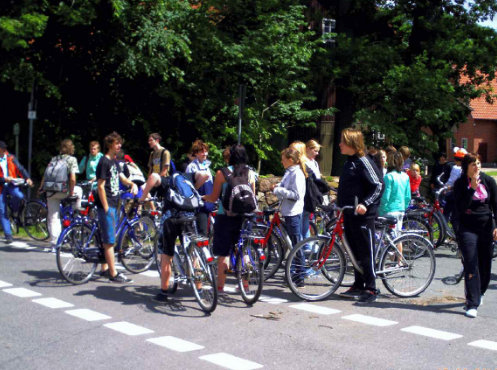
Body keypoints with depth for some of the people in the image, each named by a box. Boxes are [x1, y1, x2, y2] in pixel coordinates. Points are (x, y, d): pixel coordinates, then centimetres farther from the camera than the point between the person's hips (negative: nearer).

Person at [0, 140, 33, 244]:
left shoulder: (11, 158, 5)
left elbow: (20, 168, 0)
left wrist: (27, 178, -16)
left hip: (11, 184, 1)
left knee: (19, 196, -32)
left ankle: (14, 209, 3)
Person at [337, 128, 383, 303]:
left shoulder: (363, 162, -13)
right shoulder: (349, 162, 15)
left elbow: (378, 185, -18)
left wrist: (365, 204, -25)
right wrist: (339, 199, 21)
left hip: (363, 215, -9)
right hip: (349, 213, 9)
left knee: (366, 252, -4)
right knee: (354, 251, 13)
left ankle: (371, 289, 2)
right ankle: (358, 286, 21)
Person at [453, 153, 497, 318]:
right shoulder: (460, 184, -4)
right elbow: (460, 207, -15)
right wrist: (472, 188, -20)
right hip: (467, 229, -3)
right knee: (471, 266, -9)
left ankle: (480, 293, 35)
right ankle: (472, 304, -9)